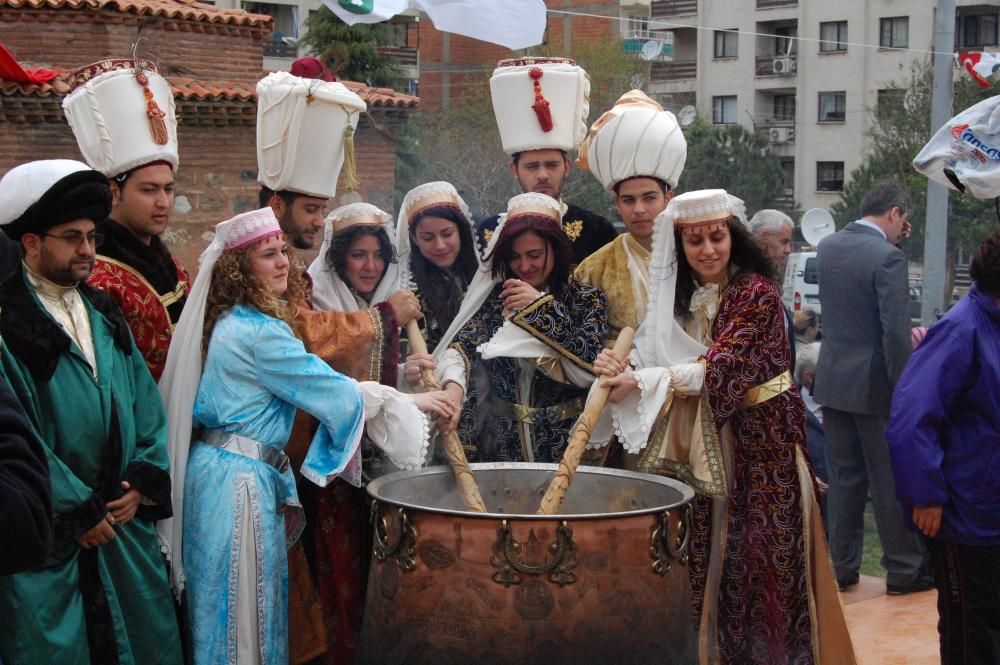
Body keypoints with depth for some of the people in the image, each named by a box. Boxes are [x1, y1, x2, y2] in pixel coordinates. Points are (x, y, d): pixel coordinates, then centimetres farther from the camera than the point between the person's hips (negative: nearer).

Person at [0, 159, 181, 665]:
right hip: (49, 526, -6)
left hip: (123, 511, 6)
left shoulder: (104, 314, 12)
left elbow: (145, 400, 10)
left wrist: (143, 480, -3)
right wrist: (77, 510, -13)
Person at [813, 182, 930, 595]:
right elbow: (896, 333, -21)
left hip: (832, 382, 7)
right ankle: (903, 571, 15)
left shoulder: (827, 247, 5)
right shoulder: (888, 257, -18)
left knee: (844, 479, 14)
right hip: (874, 385, -7)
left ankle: (842, 567, 20)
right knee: (892, 482, 5)